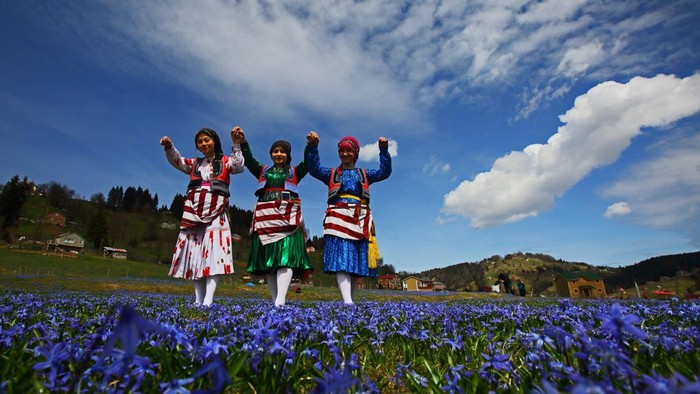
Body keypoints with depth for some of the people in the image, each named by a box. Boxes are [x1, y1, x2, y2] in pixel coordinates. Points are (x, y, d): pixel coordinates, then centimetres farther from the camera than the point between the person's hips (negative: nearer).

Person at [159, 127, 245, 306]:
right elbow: (177, 161, 9)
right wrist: (169, 147, -10)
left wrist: (236, 145, -20)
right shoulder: (194, 164, 22)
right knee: (195, 253, 2)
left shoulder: (225, 161, 10)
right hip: (193, 213, 5)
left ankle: (208, 301, -19)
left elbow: (238, 167, -8)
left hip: (216, 213, -5)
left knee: (214, 253, -16)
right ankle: (198, 300, 7)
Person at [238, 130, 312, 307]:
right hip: (266, 217, 3)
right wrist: (242, 141, -2)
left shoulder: (294, 172, 19)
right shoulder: (263, 170, 23)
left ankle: (280, 302, -23)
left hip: (287, 217, -2)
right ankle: (276, 302, 2)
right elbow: (248, 160, 11)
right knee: (268, 261, -2)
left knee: (285, 258, -15)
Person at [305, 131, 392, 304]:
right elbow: (314, 168, 0)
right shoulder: (331, 173, 18)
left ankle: (350, 299, 12)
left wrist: (384, 150, -3)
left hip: (360, 221, 2)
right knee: (341, 259, -17)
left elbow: (385, 172, 10)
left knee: (356, 262, 2)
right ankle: (348, 301, -25)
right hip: (338, 219, -2)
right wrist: (312, 146, -15)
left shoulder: (365, 174, 22)